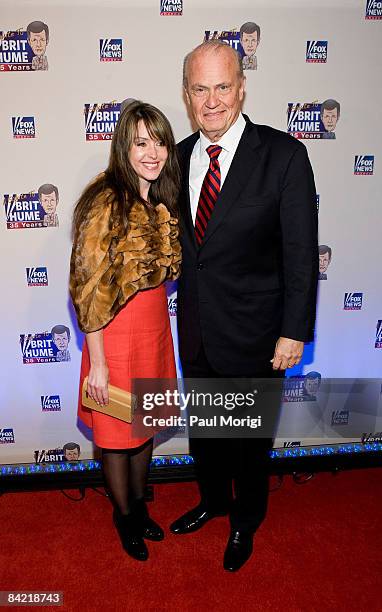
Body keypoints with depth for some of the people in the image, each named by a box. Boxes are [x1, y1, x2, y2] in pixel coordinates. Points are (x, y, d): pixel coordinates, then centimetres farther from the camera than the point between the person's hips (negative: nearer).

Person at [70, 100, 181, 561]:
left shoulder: (163, 201, 4)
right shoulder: (107, 203, -19)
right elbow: (90, 288, -19)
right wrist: (96, 363, -16)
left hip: (155, 326, 7)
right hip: (116, 332, -7)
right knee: (117, 432, 14)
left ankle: (139, 505, 46)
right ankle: (124, 516, 40)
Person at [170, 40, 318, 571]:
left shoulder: (284, 155, -13)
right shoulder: (179, 156, 2)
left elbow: (301, 252, -12)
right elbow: (181, 242, 9)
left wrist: (294, 333, -13)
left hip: (252, 336, -4)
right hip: (195, 332, 5)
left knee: (250, 438, 17)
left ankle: (245, 521, 46)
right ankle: (213, 501, 53)